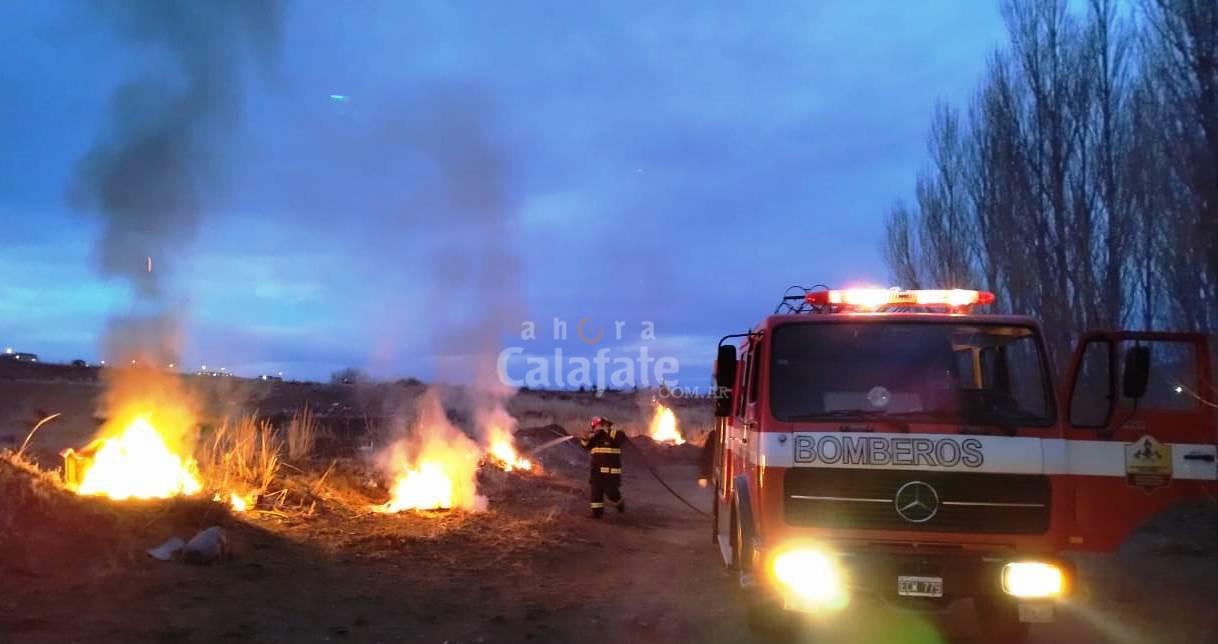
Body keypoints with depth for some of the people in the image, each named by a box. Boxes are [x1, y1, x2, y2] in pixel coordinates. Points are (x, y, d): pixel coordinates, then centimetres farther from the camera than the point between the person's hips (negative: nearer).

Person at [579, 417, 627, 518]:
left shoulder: (614, 435, -7)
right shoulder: (595, 438, 13)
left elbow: (622, 437, -27)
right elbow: (585, 445, 10)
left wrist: (607, 431, -27)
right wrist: (586, 438, -12)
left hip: (611, 471, -6)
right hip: (596, 471, 6)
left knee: (611, 492, -6)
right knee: (596, 491, 2)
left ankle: (620, 503, 24)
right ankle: (597, 511, 9)